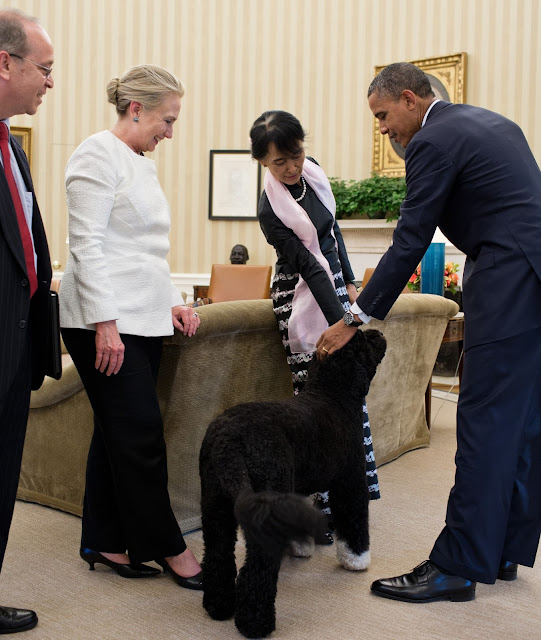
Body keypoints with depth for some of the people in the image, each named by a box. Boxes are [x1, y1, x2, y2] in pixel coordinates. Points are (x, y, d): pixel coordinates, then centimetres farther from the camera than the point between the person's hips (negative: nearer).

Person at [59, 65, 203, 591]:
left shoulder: (141, 165, 20)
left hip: (142, 318, 9)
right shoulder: (99, 154, -8)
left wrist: (172, 302, 14)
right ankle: (168, 548, 3)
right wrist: (105, 324, -20)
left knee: (118, 430, 10)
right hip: (106, 320, -9)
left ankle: (104, 543, 18)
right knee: (139, 432, -6)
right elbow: (88, 245, -15)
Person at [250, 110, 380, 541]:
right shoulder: (271, 210, -22)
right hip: (303, 299, -7)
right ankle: (321, 507, -1)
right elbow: (309, 268, -25)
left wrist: (349, 282, 14)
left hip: (333, 283, 8)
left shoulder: (312, 170, -1)